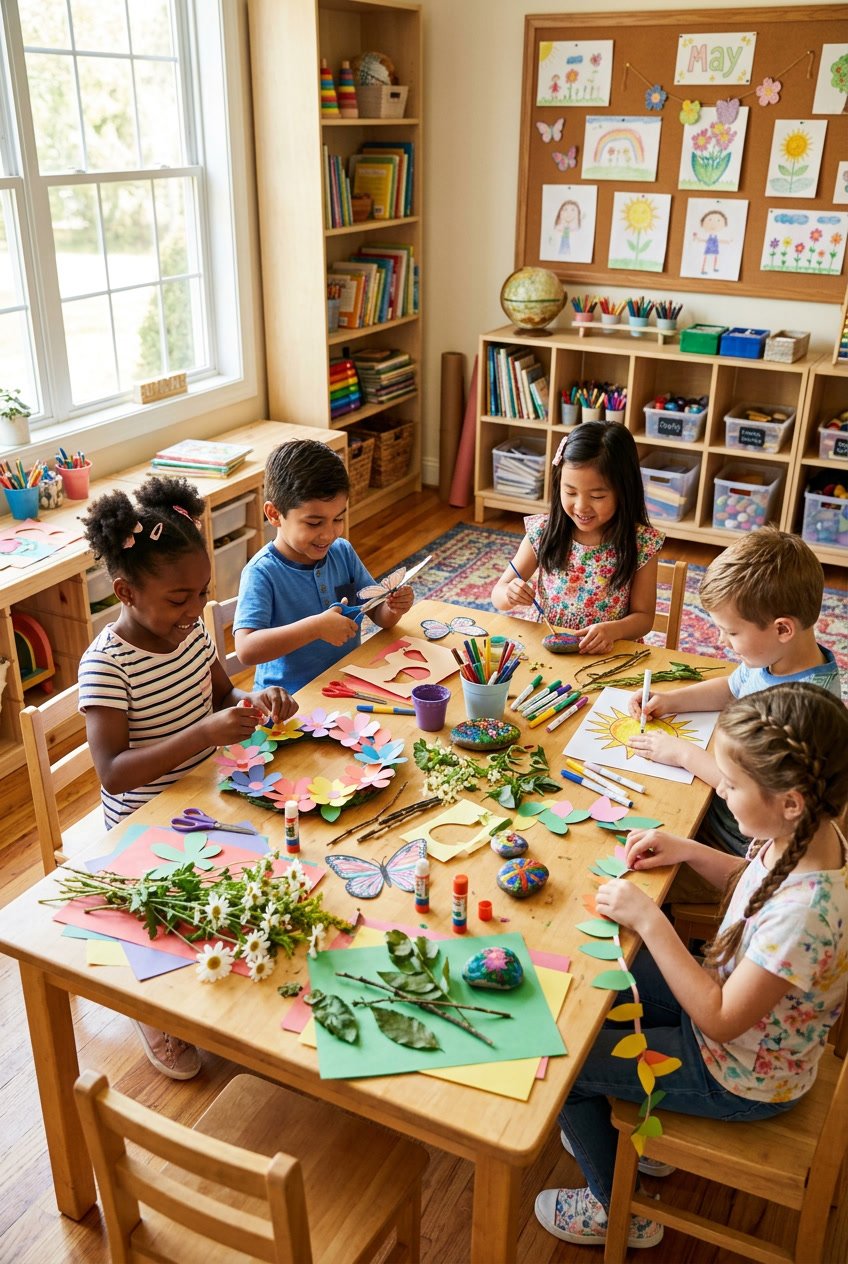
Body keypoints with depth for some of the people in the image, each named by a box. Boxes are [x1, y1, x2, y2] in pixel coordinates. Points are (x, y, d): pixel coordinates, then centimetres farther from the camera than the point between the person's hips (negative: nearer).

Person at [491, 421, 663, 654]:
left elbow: (643, 616, -2)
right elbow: (498, 594, 3)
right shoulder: (543, 531, -4)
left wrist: (613, 630, -23)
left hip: (607, 653, -2)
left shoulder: (641, 544, -8)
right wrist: (510, 594, -20)